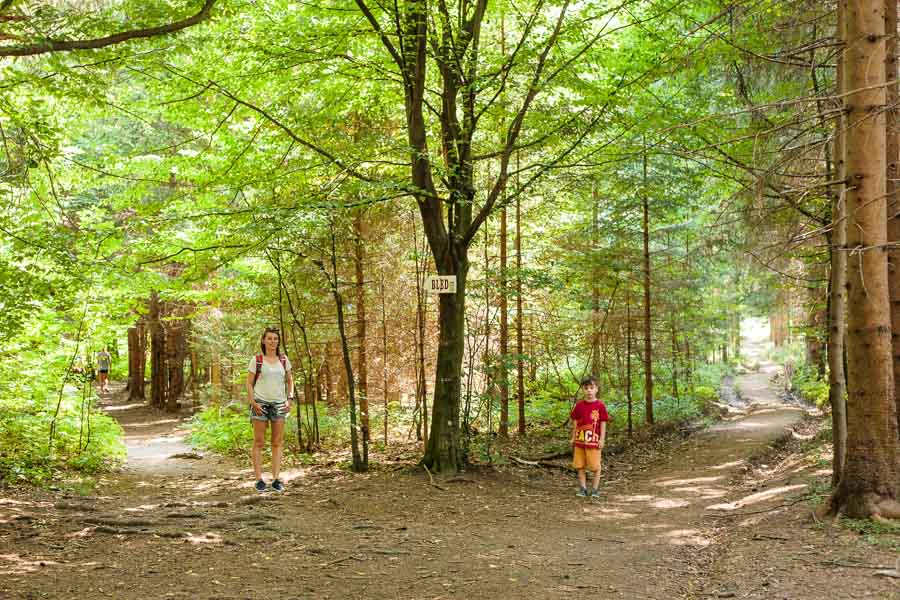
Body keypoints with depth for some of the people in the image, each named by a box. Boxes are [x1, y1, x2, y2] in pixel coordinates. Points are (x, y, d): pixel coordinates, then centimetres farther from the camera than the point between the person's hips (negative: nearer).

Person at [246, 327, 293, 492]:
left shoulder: (283, 360, 6)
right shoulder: (256, 360, -2)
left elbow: (290, 380, 16)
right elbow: (249, 383, 0)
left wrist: (289, 399, 4)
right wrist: (253, 402, -10)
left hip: (279, 404, 3)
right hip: (260, 404, -3)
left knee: (278, 443, 2)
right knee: (259, 443, 0)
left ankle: (276, 479, 4)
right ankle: (259, 479, 4)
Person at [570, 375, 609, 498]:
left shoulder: (600, 405, -6)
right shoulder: (579, 405, 3)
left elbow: (603, 423, -3)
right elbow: (575, 422, 9)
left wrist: (602, 439, -7)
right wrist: (573, 438, 9)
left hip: (594, 440, -3)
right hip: (580, 440, 3)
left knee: (595, 466, 2)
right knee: (580, 466, 7)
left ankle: (595, 489, 13)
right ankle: (583, 488, 16)